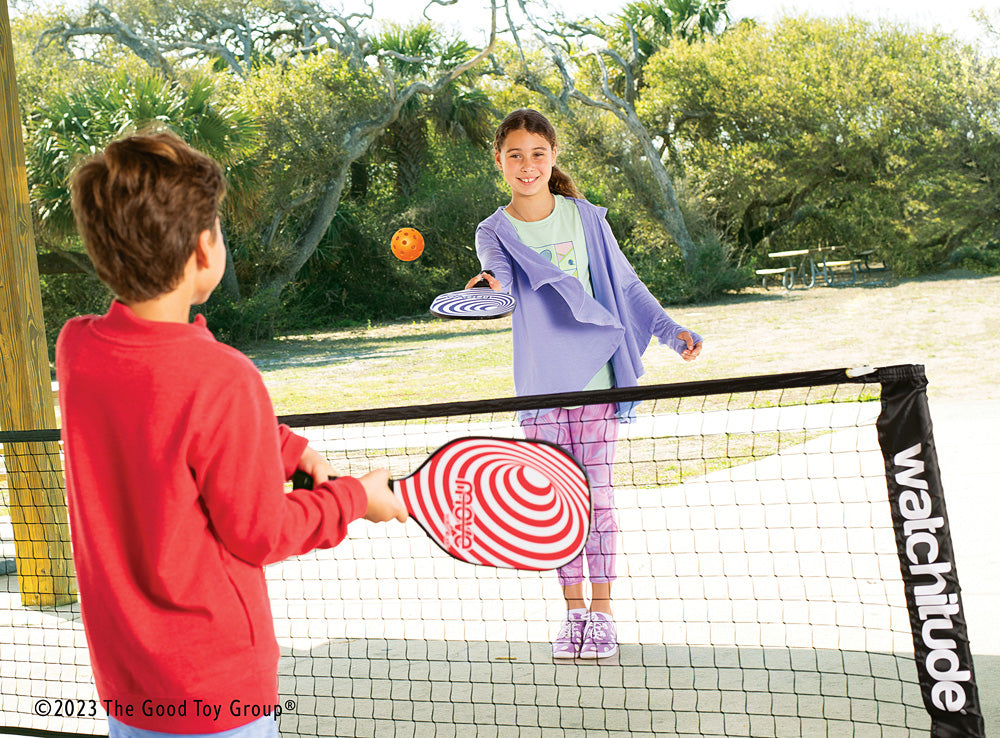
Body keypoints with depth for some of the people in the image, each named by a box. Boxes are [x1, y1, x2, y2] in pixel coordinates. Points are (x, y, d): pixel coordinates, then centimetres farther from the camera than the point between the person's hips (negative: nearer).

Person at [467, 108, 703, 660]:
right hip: (541, 386, 1)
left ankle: (602, 611, 8)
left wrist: (671, 331, 4)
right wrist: (490, 281, -44)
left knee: (597, 496, -2)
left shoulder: (586, 218, 4)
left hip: (596, 380, 0)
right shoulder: (495, 231, 2)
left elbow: (625, 284, 12)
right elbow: (502, 271, -21)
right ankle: (573, 611, 15)